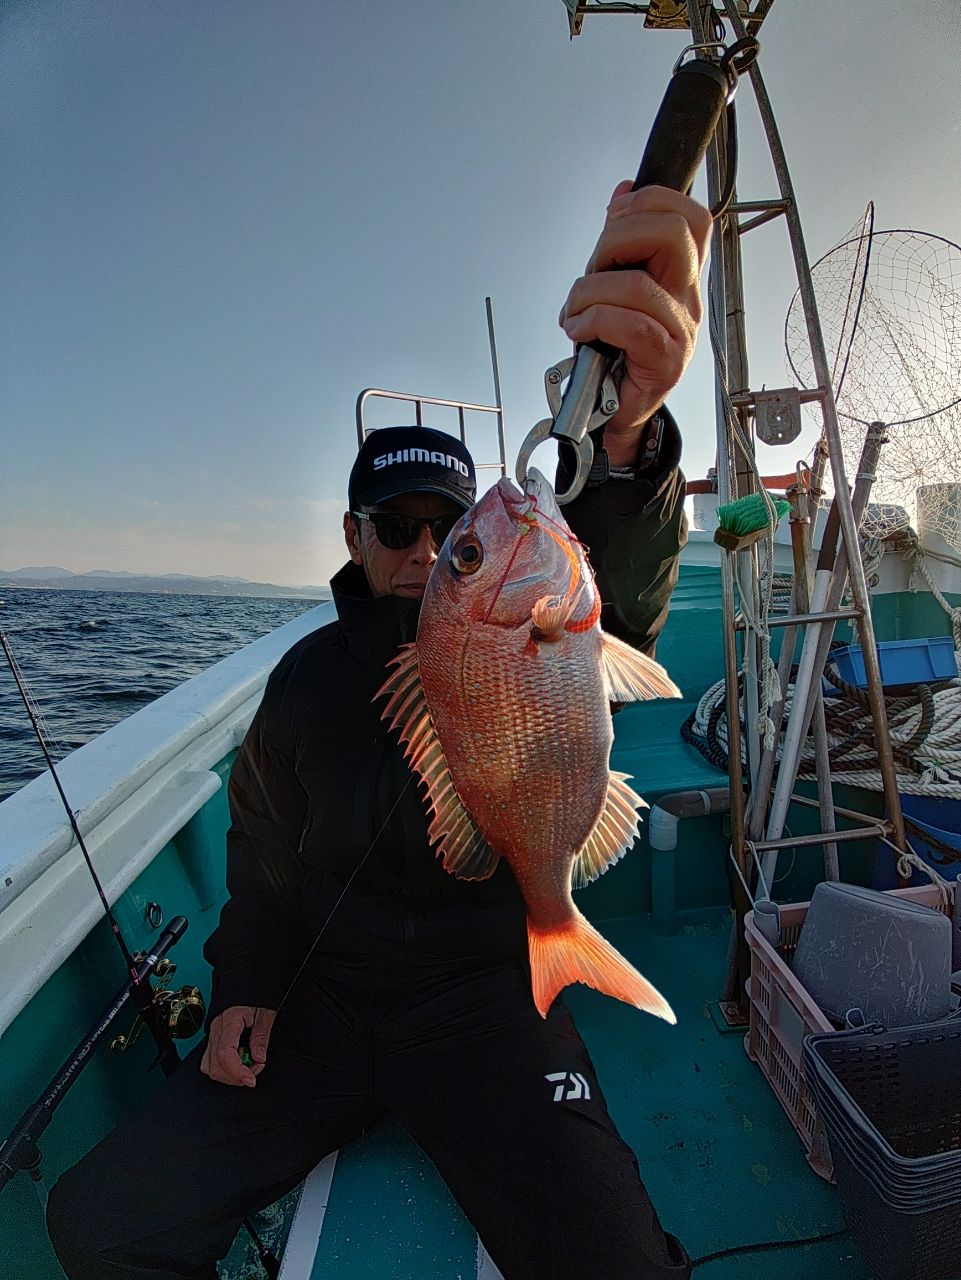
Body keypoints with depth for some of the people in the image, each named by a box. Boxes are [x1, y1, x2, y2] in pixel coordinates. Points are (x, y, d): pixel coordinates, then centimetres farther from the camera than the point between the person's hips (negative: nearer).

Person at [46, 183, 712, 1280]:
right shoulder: (309, 673, 5)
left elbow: (617, 599, -32)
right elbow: (263, 849, 14)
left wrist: (624, 440, -51)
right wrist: (243, 981, 4)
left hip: (485, 994, -3)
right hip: (319, 996, 4)